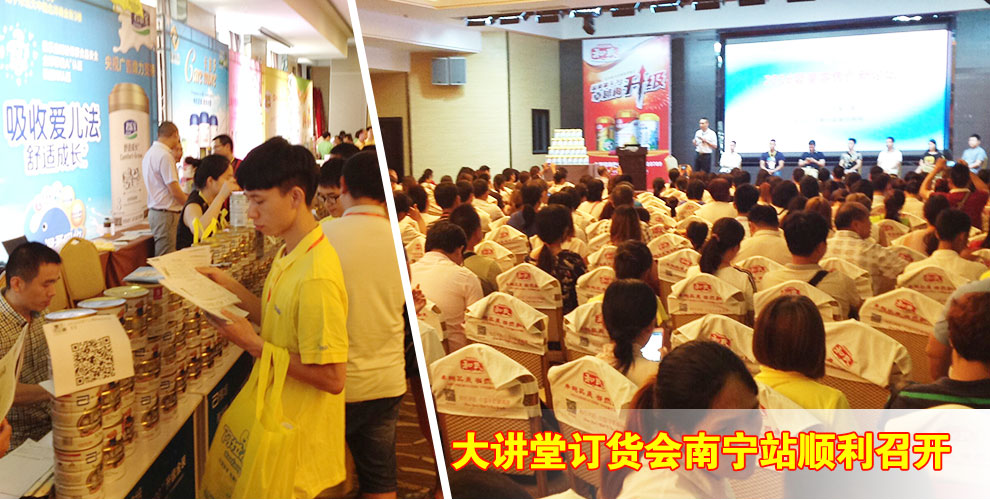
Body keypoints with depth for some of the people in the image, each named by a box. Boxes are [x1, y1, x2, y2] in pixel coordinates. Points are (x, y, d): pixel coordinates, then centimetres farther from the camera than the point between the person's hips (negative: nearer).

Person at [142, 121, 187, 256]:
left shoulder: (150, 153, 15)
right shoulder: (165, 156, -16)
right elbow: (175, 191, -16)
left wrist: (175, 159, 21)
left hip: (154, 212, 10)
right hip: (165, 213, -10)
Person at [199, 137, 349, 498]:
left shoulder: (316, 277, -26)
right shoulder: (288, 255, 4)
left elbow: (332, 378, -25)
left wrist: (254, 345, -23)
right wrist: (232, 288, 5)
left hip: (299, 440, -9)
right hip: (281, 418, 9)